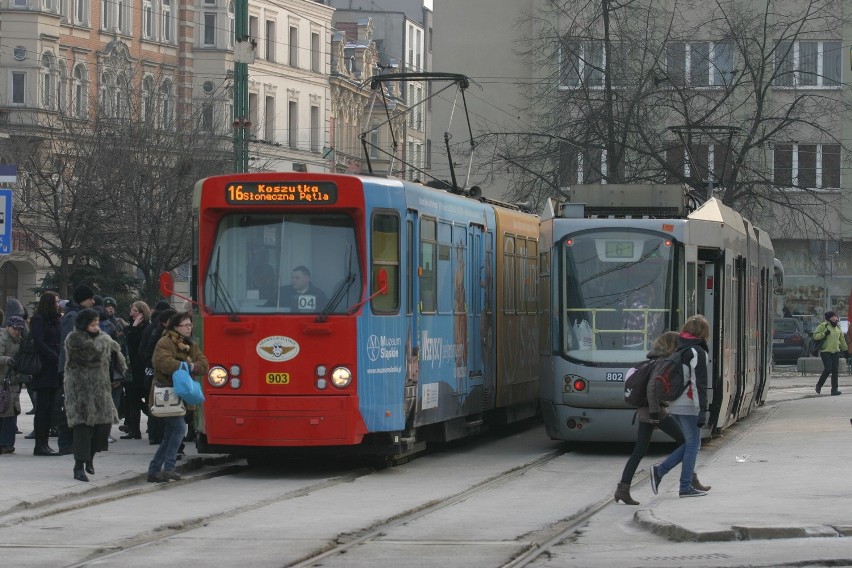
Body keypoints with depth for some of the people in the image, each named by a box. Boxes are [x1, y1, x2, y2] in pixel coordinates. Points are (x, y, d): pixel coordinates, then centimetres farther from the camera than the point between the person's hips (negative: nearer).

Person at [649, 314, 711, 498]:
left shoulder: (677, 349, 12)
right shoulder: (698, 353, -12)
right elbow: (699, 384, -17)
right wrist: (702, 410, -17)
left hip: (674, 405, 8)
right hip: (688, 406, -8)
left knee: (689, 443, 15)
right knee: (692, 443, 0)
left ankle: (659, 471, 5)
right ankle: (686, 487, 1)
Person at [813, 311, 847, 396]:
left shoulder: (838, 328, 15)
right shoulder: (823, 326, -5)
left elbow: (842, 340, 23)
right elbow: (815, 336, -10)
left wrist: (845, 349, 20)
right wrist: (824, 334, -22)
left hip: (835, 352, 6)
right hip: (825, 351, -6)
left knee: (835, 371, 0)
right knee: (828, 369, -15)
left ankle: (834, 389, 2)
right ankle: (819, 386, 5)